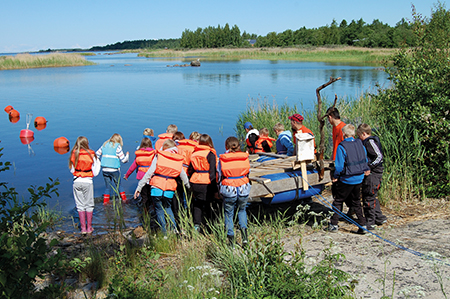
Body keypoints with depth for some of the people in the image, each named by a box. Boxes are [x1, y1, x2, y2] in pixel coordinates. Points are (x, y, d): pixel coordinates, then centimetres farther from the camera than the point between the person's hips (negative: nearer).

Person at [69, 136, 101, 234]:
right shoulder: (91, 155, -7)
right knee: (89, 205, 9)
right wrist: (98, 162, 9)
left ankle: (83, 228, 11)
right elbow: (95, 173, -3)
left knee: (80, 205, 9)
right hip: (87, 182, -2)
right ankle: (89, 228, 13)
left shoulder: (74, 155, -1)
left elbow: (72, 170, 3)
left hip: (77, 181, 2)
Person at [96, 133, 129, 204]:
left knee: (108, 186, 14)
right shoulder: (117, 146, -4)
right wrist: (127, 155, 14)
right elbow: (123, 159, -5)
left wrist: (100, 163, 25)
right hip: (114, 169, -4)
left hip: (104, 169, 4)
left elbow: (96, 155, 11)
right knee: (118, 184, 12)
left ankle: (105, 201, 15)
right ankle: (124, 199, 15)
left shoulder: (104, 145, 11)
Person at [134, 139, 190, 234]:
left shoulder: (158, 157, -2)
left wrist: (139, 187, -2)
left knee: (159, 210, 11)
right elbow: (184, 177, 14)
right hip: (170, 190, 3)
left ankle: (164, 233, 9)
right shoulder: (179, 160, 7)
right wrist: (189, 187, 31)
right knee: (168, 208, 24)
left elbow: (149, 173, -6)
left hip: (157, 189, -3)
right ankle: (174, 229, 12)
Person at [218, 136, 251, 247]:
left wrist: (220, 190, 17)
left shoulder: (222, 159, -5)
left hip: (228, 190, -2)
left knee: (228, 214, 14)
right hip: (243, 190, 2)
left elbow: (220, 176, 2)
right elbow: (248, 173, 9)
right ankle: (243, 228, 4)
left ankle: (230, 237, 15)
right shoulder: (245, 157, -1)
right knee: (242, 210, 25)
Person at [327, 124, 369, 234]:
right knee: (356, 202, 18)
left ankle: (334, 225, 14)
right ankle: (362, 225, 15)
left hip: (347, 179, -6)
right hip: (359, 179, 6)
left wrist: (335, 176, -3)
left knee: (338, 201, 9)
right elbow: (365, 160, 10)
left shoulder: (342, 147, -17)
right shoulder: (360, 144, 1)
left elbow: (339, 165, -17)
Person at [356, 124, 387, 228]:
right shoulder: (367, 141, 15)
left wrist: (369, 167, -21)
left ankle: (370, 222, 1)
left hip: (373, 174, -10)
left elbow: (379, 156, -22)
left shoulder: (370, 141, -14)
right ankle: (379, 217, 26)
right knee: (372, 196, 18)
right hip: (371, 173, 10)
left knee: (369, 197, -5)